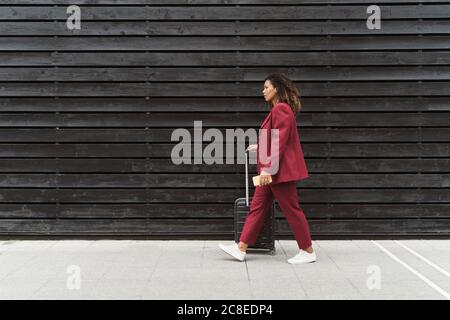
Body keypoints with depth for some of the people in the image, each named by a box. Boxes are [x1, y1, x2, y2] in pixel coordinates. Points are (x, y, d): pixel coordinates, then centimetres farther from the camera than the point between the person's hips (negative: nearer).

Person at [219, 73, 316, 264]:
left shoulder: (281, 109, -15)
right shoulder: (277, 109, 16)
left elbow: (280, 141, -22)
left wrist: (268, 168, -23)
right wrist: (260, 147, 33)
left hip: (280, 170, -10)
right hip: (272, 171, 10)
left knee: (291, 210, -2)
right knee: (257, 207, 8)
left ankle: (308, 252, 9)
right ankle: (241, 249, 11)